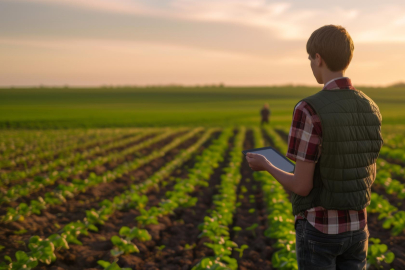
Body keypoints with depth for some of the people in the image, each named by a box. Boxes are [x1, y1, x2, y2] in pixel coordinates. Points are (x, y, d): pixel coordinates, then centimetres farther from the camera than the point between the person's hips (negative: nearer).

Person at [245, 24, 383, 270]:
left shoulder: (309, 111, -23)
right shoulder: (370, 109, -1)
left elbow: (302, 186, -19)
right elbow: (369, 178, 8)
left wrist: (266, 166, 0)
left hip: (318, 230, -5)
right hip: (355, 229, 6)